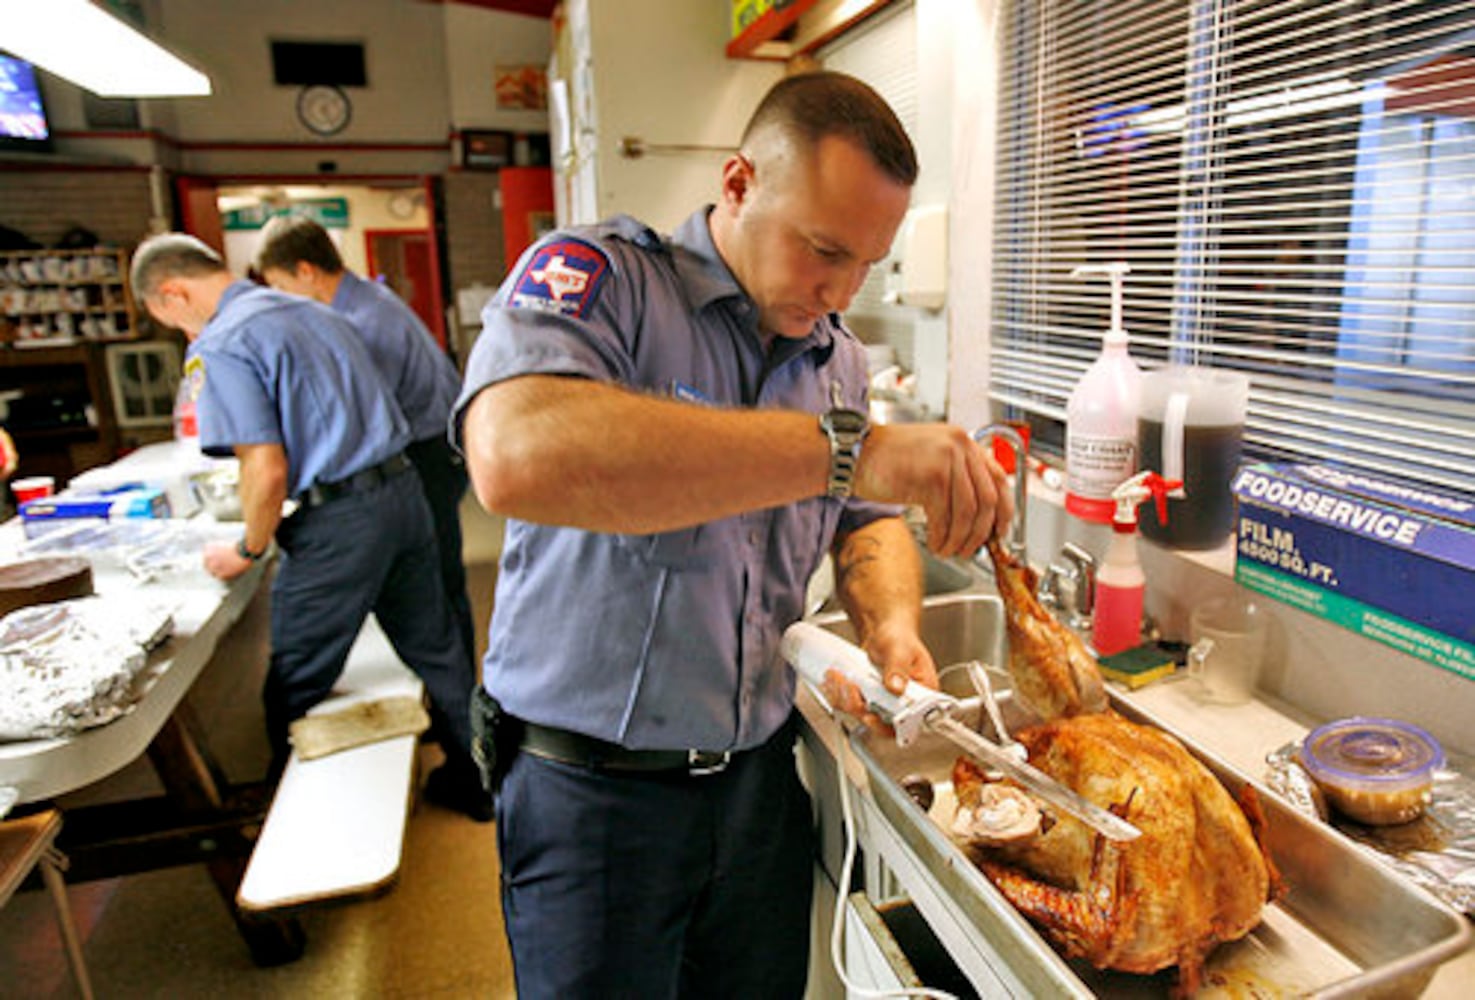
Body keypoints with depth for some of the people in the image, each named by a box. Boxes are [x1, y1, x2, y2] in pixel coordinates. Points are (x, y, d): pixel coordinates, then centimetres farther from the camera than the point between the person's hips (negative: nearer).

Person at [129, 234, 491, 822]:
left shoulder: (219, 348, -9)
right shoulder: (314, 313, 17)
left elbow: (268, 471, -17)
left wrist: (248, 551, 0)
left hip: (340, 520, -8)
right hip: (403, 488, 8)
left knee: (295, 690, 10)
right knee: (435, 650, 17)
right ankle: (472, 780, 31)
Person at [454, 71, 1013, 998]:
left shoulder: (839, 355, 4)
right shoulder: (595, 276, -16)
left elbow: (868, 520, 11)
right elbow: (516, 458, -37)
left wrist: (891, 620, -12)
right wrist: (843, 445, -39)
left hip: (759, 773, 6)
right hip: (592, 788, -5)